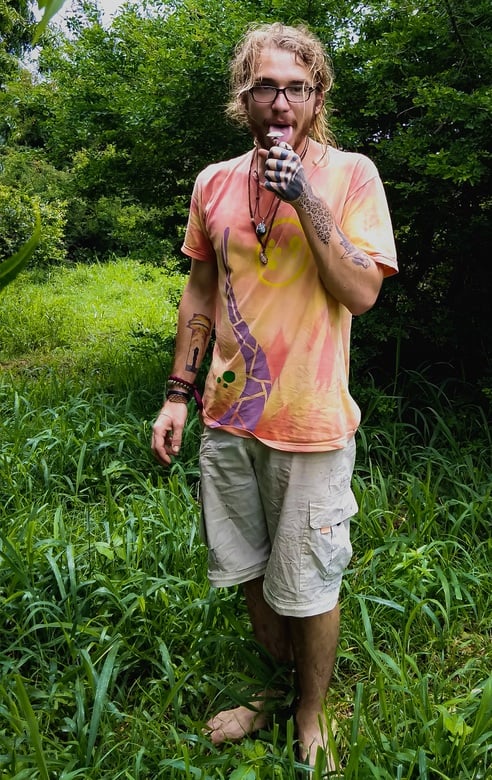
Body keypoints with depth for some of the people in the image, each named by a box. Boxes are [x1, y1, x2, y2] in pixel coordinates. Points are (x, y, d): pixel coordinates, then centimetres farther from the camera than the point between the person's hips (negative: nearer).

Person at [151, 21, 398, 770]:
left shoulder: (351, 174, -6)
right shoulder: (215, 182, 5)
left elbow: (361, 293, -13)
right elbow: (200, 293, 11)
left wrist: (306, 201, -21)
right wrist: (177, 393, 8)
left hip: (311, 425, -4)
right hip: (228, 418, 5)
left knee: (309, 587, 8)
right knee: (251, 571, 19)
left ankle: (312, 717, 34)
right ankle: (277, 686, 44)